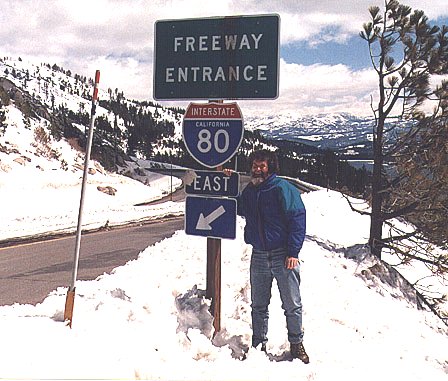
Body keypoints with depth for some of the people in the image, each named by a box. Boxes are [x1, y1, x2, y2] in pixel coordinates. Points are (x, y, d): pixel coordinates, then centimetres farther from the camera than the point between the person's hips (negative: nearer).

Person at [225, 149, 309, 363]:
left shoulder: (283, 188, -10)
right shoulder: (249, 191, 9)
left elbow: (298, 219, -12)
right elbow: (237, 209, 24)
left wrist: (293, 252, -17)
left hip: (283, 256, -5)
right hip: (258, 256, 5)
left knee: (292, 305, 5)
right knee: (258, 305, 13)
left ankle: (296, 344, 22)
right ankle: (258, 345, 25)